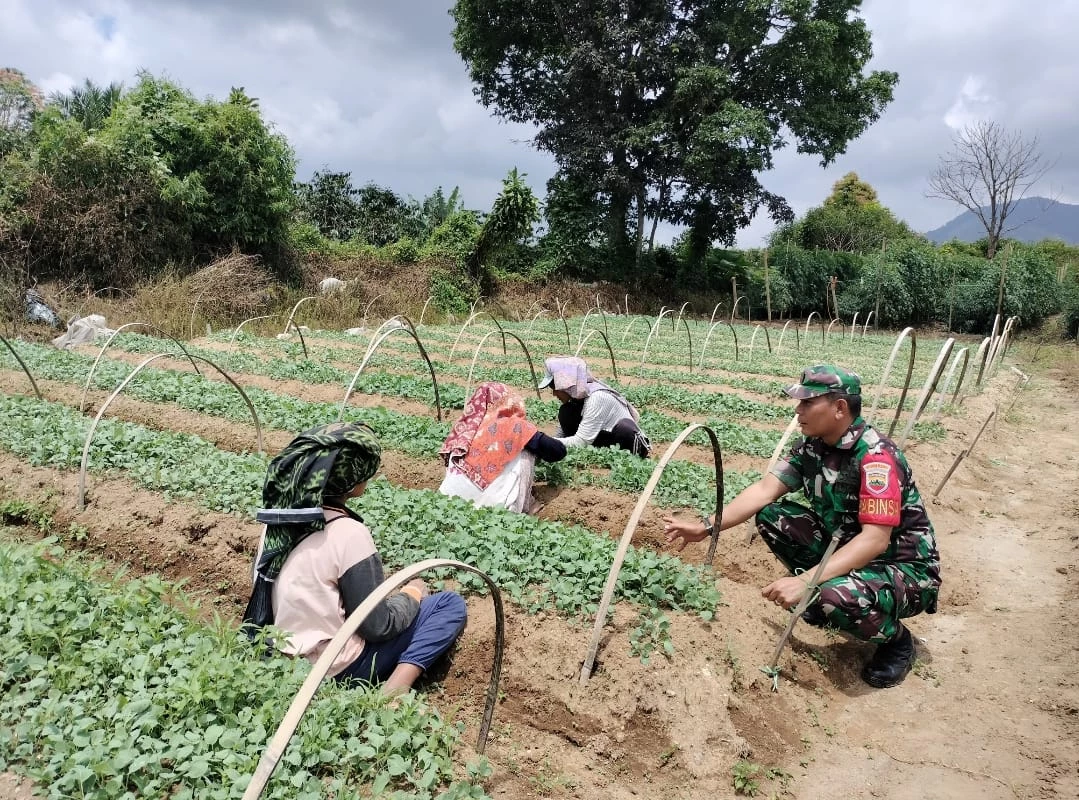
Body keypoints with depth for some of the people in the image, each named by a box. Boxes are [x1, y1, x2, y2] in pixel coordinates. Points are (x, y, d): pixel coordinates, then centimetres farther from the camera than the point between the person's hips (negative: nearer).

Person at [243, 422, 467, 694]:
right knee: (451, 605, 0)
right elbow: (377, 627, -18)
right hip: (334, 670, -7)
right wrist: (411, 595, 0)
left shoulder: (283, 513, -2)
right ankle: (392, 695, -12)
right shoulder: (348, 533, -24)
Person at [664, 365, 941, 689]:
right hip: (847, 548, 7)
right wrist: (707, 527, -17)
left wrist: (804, 581, -41)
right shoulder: (811, 446, -5)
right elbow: (764, 490, -7)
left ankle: (897, 640, -2)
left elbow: (875, 540, -34)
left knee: (838, 596, -37)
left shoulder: (876, 456, -28)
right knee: (772, 516, -7)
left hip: (907, 568, -7)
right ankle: (823, 596, 10)